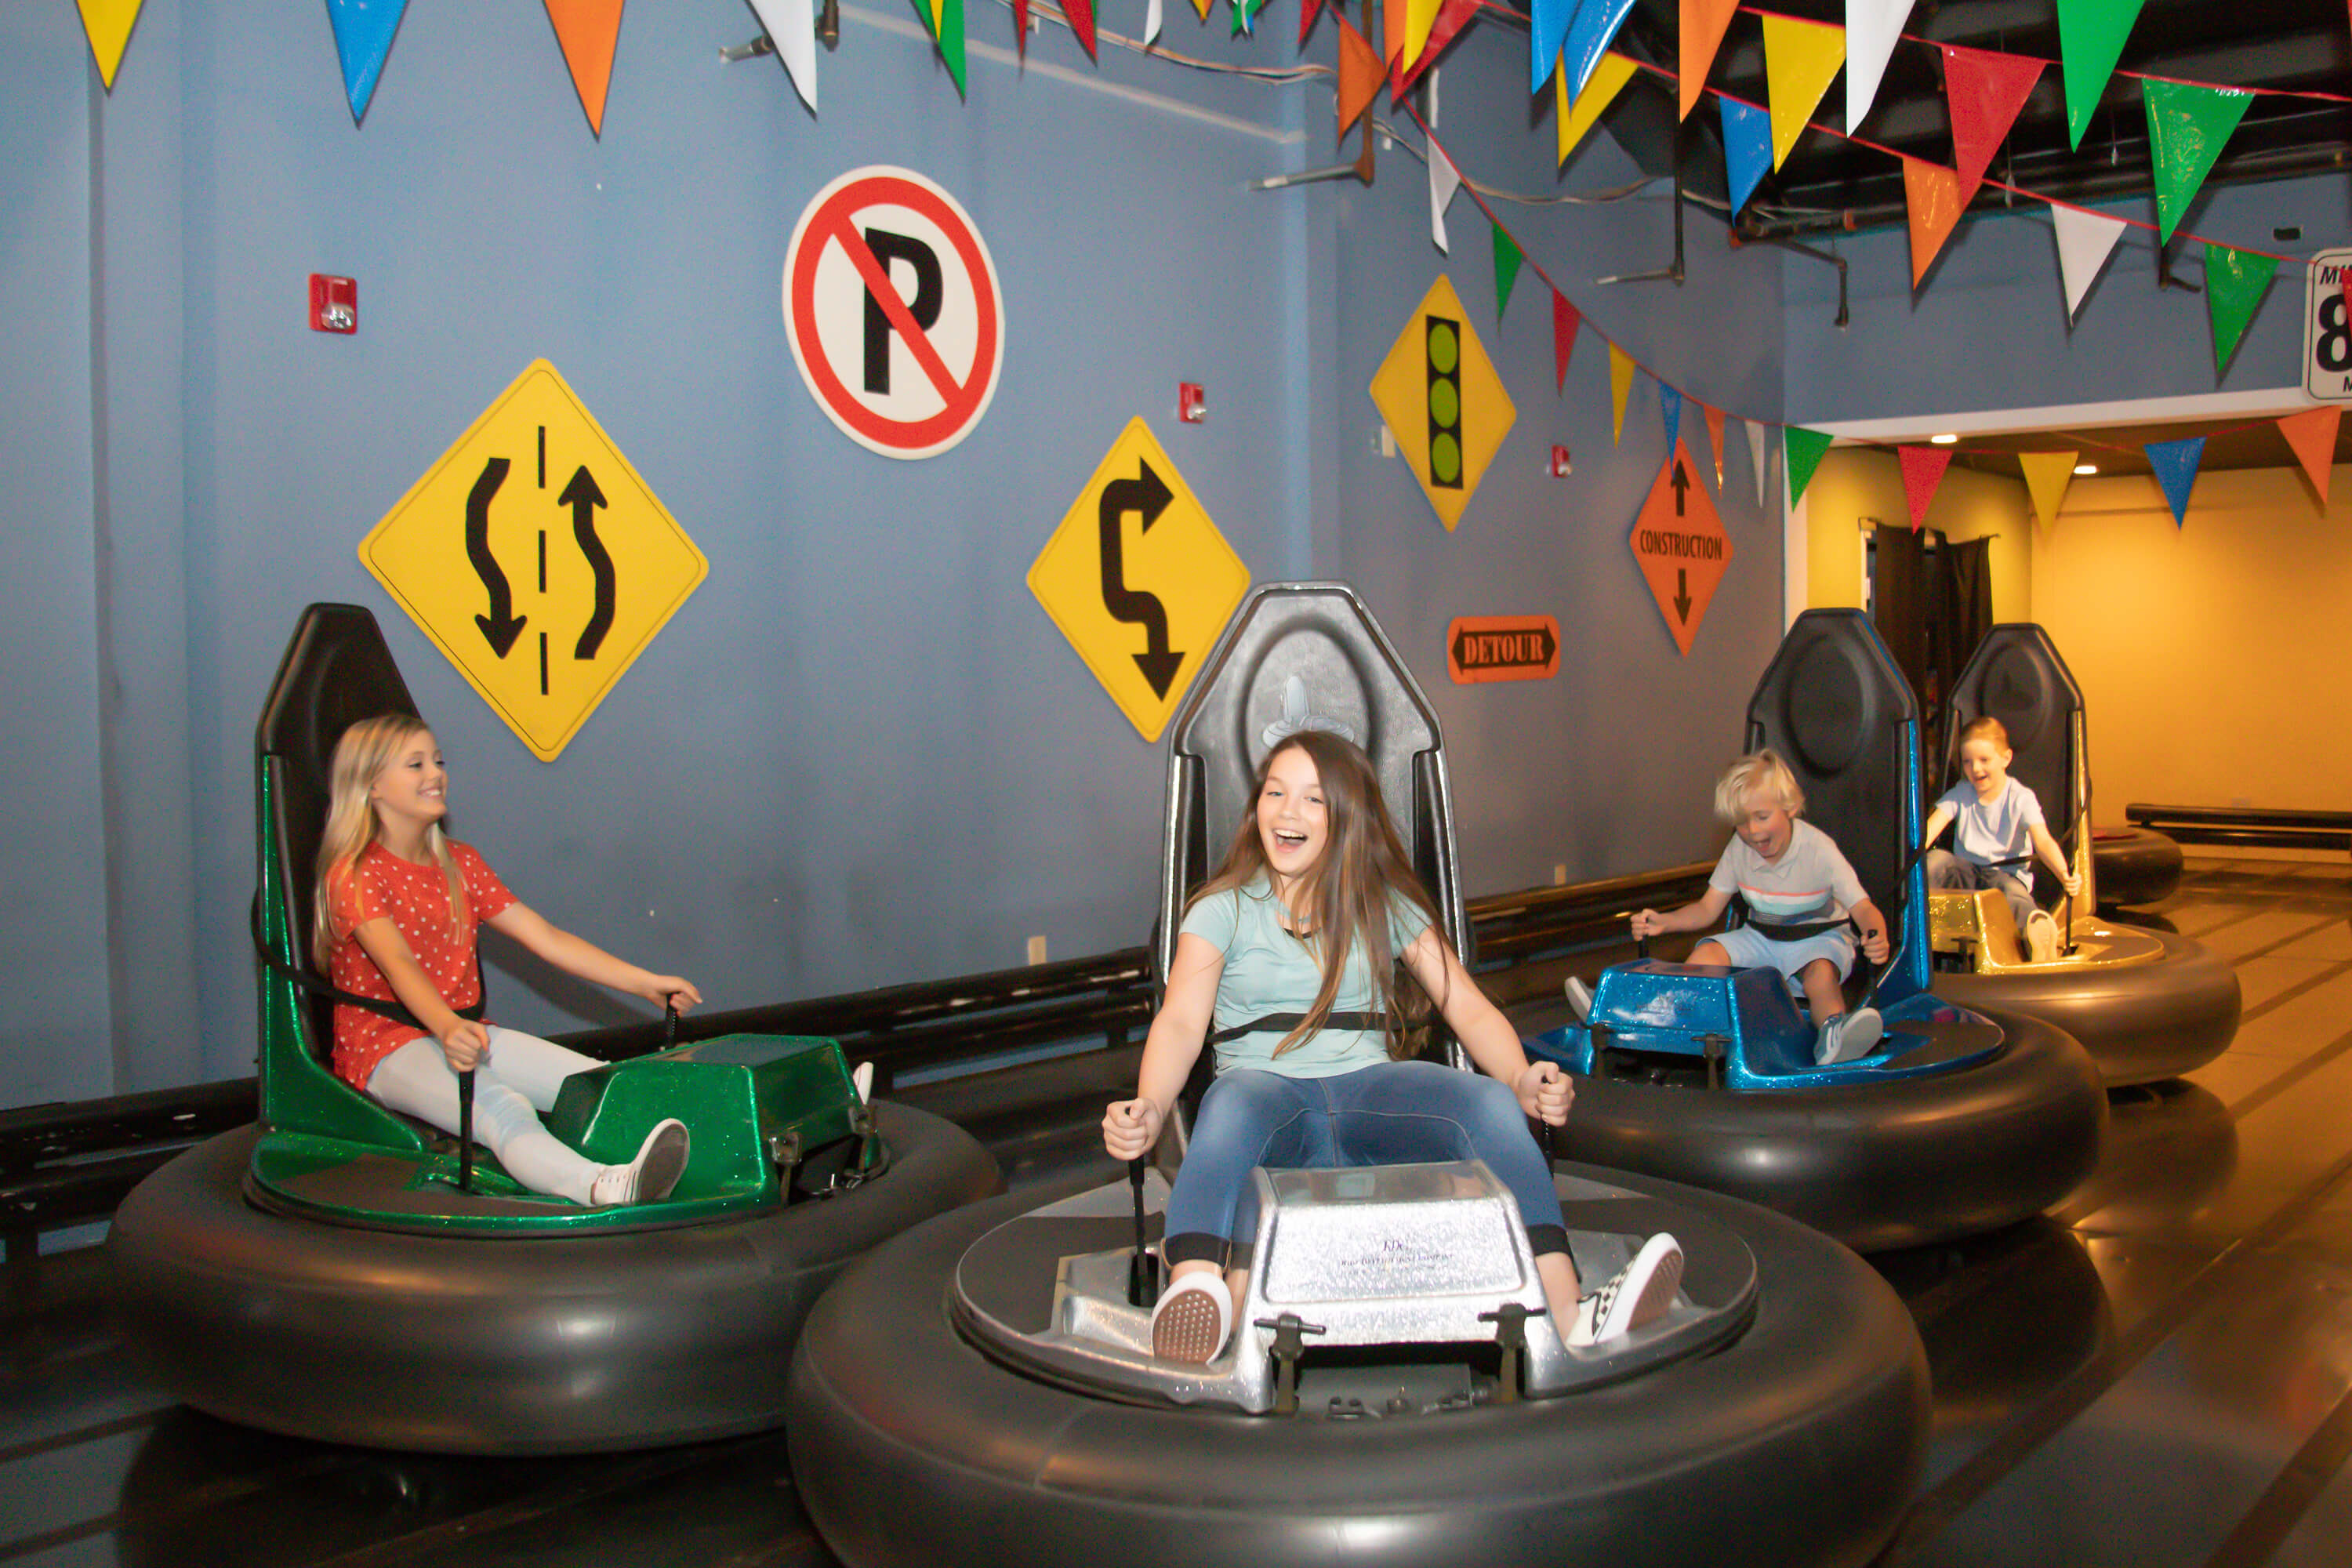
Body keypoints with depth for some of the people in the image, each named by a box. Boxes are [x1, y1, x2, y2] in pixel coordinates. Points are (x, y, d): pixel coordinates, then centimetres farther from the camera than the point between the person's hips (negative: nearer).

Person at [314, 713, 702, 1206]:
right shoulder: (354, 874, -6)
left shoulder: (460, 863, 17)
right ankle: (607, 1189, -65)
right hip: (386, 1045, -8)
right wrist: (447, 1027, -45)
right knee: (504, 1108, -37)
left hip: (465, 1029, 8)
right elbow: (398, 963, -25)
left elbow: (544, 936, 11)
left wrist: (643, 982, 3)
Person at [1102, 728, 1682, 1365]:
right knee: (1235, 1104, -38)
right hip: (1268, 1088, -2)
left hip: (1368, 1089, 2)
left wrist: (1523, 1082, -13)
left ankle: (1567, 1314, -43)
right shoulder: (1224, 909, 12)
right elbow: (1181, 1021, -3)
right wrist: (1149, 1109, -24)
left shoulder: (1387, 906, 17)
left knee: (1490, 1103, -28)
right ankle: (1194, 1299, -64)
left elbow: (1469, 1009, 9)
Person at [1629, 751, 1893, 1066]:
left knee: (1821, 972, -38)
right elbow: (1707, 910, 1)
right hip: (1761, 939, 5)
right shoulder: (1738, 850, -6)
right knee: (1707, 954, -21)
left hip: (1817, 938, -5)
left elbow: (1862, 907, -21)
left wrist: (1876, 938, -45)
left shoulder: (1818, 850, -19)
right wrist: (1663, 921, -18)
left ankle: (1834, 1036, -63)